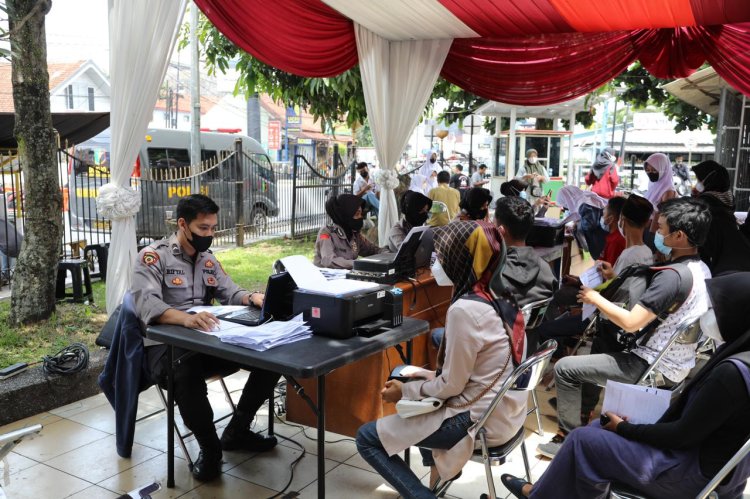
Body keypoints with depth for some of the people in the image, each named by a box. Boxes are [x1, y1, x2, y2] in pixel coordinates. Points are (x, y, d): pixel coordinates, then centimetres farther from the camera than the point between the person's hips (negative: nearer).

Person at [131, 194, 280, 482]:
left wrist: (252, 298, -13)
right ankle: (210, 448, -15)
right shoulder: (153, 256, -7)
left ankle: (236, 431, 3)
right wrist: (186, 318, -42)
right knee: (187, 374, -41)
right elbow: (146, 304, -23)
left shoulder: (208, 259, 15)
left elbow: (230, 294, 13)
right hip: (166, 345, -6)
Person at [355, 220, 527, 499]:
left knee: (367, 438, -1)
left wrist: (405, 391, -4)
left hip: (481, 419, -9)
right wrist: (435, 376, 12)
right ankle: (440, 468, 33)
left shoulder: (464, 309, -25)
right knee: (419, 387, 31)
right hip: (505, 408, 9)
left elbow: (451, 387, -18)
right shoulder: (497, 294, 3)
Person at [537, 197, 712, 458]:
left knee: (564, 368, -5)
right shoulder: (701, 269, 3)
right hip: (678, 364, 10)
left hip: (654, 369, -10)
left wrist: (596, 299, -11)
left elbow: (631, 323, -27)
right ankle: (584, 409, 35)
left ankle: (568, 438, 8)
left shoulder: (671, 276, -27)